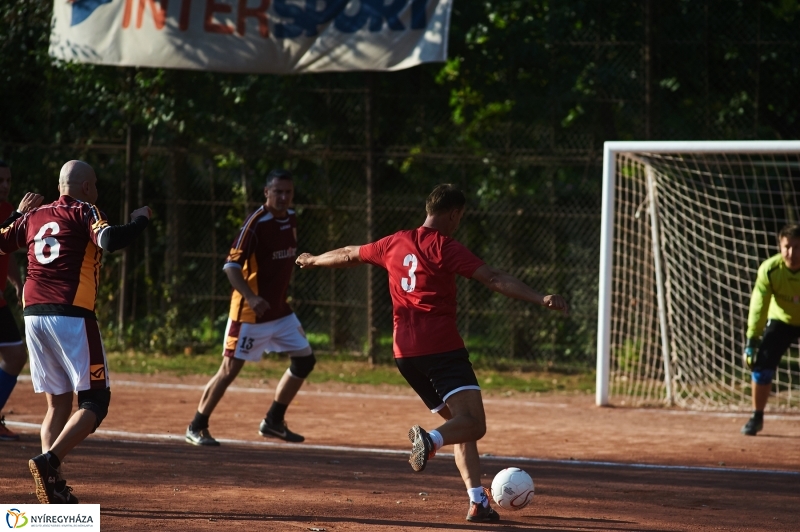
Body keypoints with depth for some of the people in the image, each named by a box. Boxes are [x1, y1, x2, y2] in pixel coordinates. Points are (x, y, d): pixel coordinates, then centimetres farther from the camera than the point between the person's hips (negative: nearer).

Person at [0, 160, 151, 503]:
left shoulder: (35, 216, 17)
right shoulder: (85, 212, 0)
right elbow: (110, 241, -19)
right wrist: (141, 219, -2)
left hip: (33, 316, 6)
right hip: (71, 316, -6)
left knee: (58, 403, 13)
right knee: (94, 401, -2)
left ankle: (53, 486, 1)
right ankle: (49, 462, -23)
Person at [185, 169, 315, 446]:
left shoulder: (291, 220, 6)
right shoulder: (255, 223, -18)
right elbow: (231, 266, -23)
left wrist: (284, 293, 17)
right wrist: (251, 298, -35)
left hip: (280, 310, 8)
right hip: (250, 312, -8)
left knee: (304, 360, 8)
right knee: (230, 369, -7)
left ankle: (273, 421, 21)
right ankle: (196, 427, 5)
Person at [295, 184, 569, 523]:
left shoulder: (395, 244, 15)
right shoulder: (444, 247, -5)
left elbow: (350, 255, 32)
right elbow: (494, 279, -15)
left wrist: (313, 260, 50)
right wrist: (539, 300, -21)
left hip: (405, 353, 7)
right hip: (442, 348, -7)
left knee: (460, 424, 14)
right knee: (472, 424, -17)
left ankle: (478, 501, 2)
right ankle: (431, 440, -46)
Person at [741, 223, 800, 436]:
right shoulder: (770, 269, -25)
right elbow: (759, 306, -20)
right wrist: (752, 339, -25)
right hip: (781, 320, 1)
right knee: (762, 364, -9)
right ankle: (757, 417, 8)